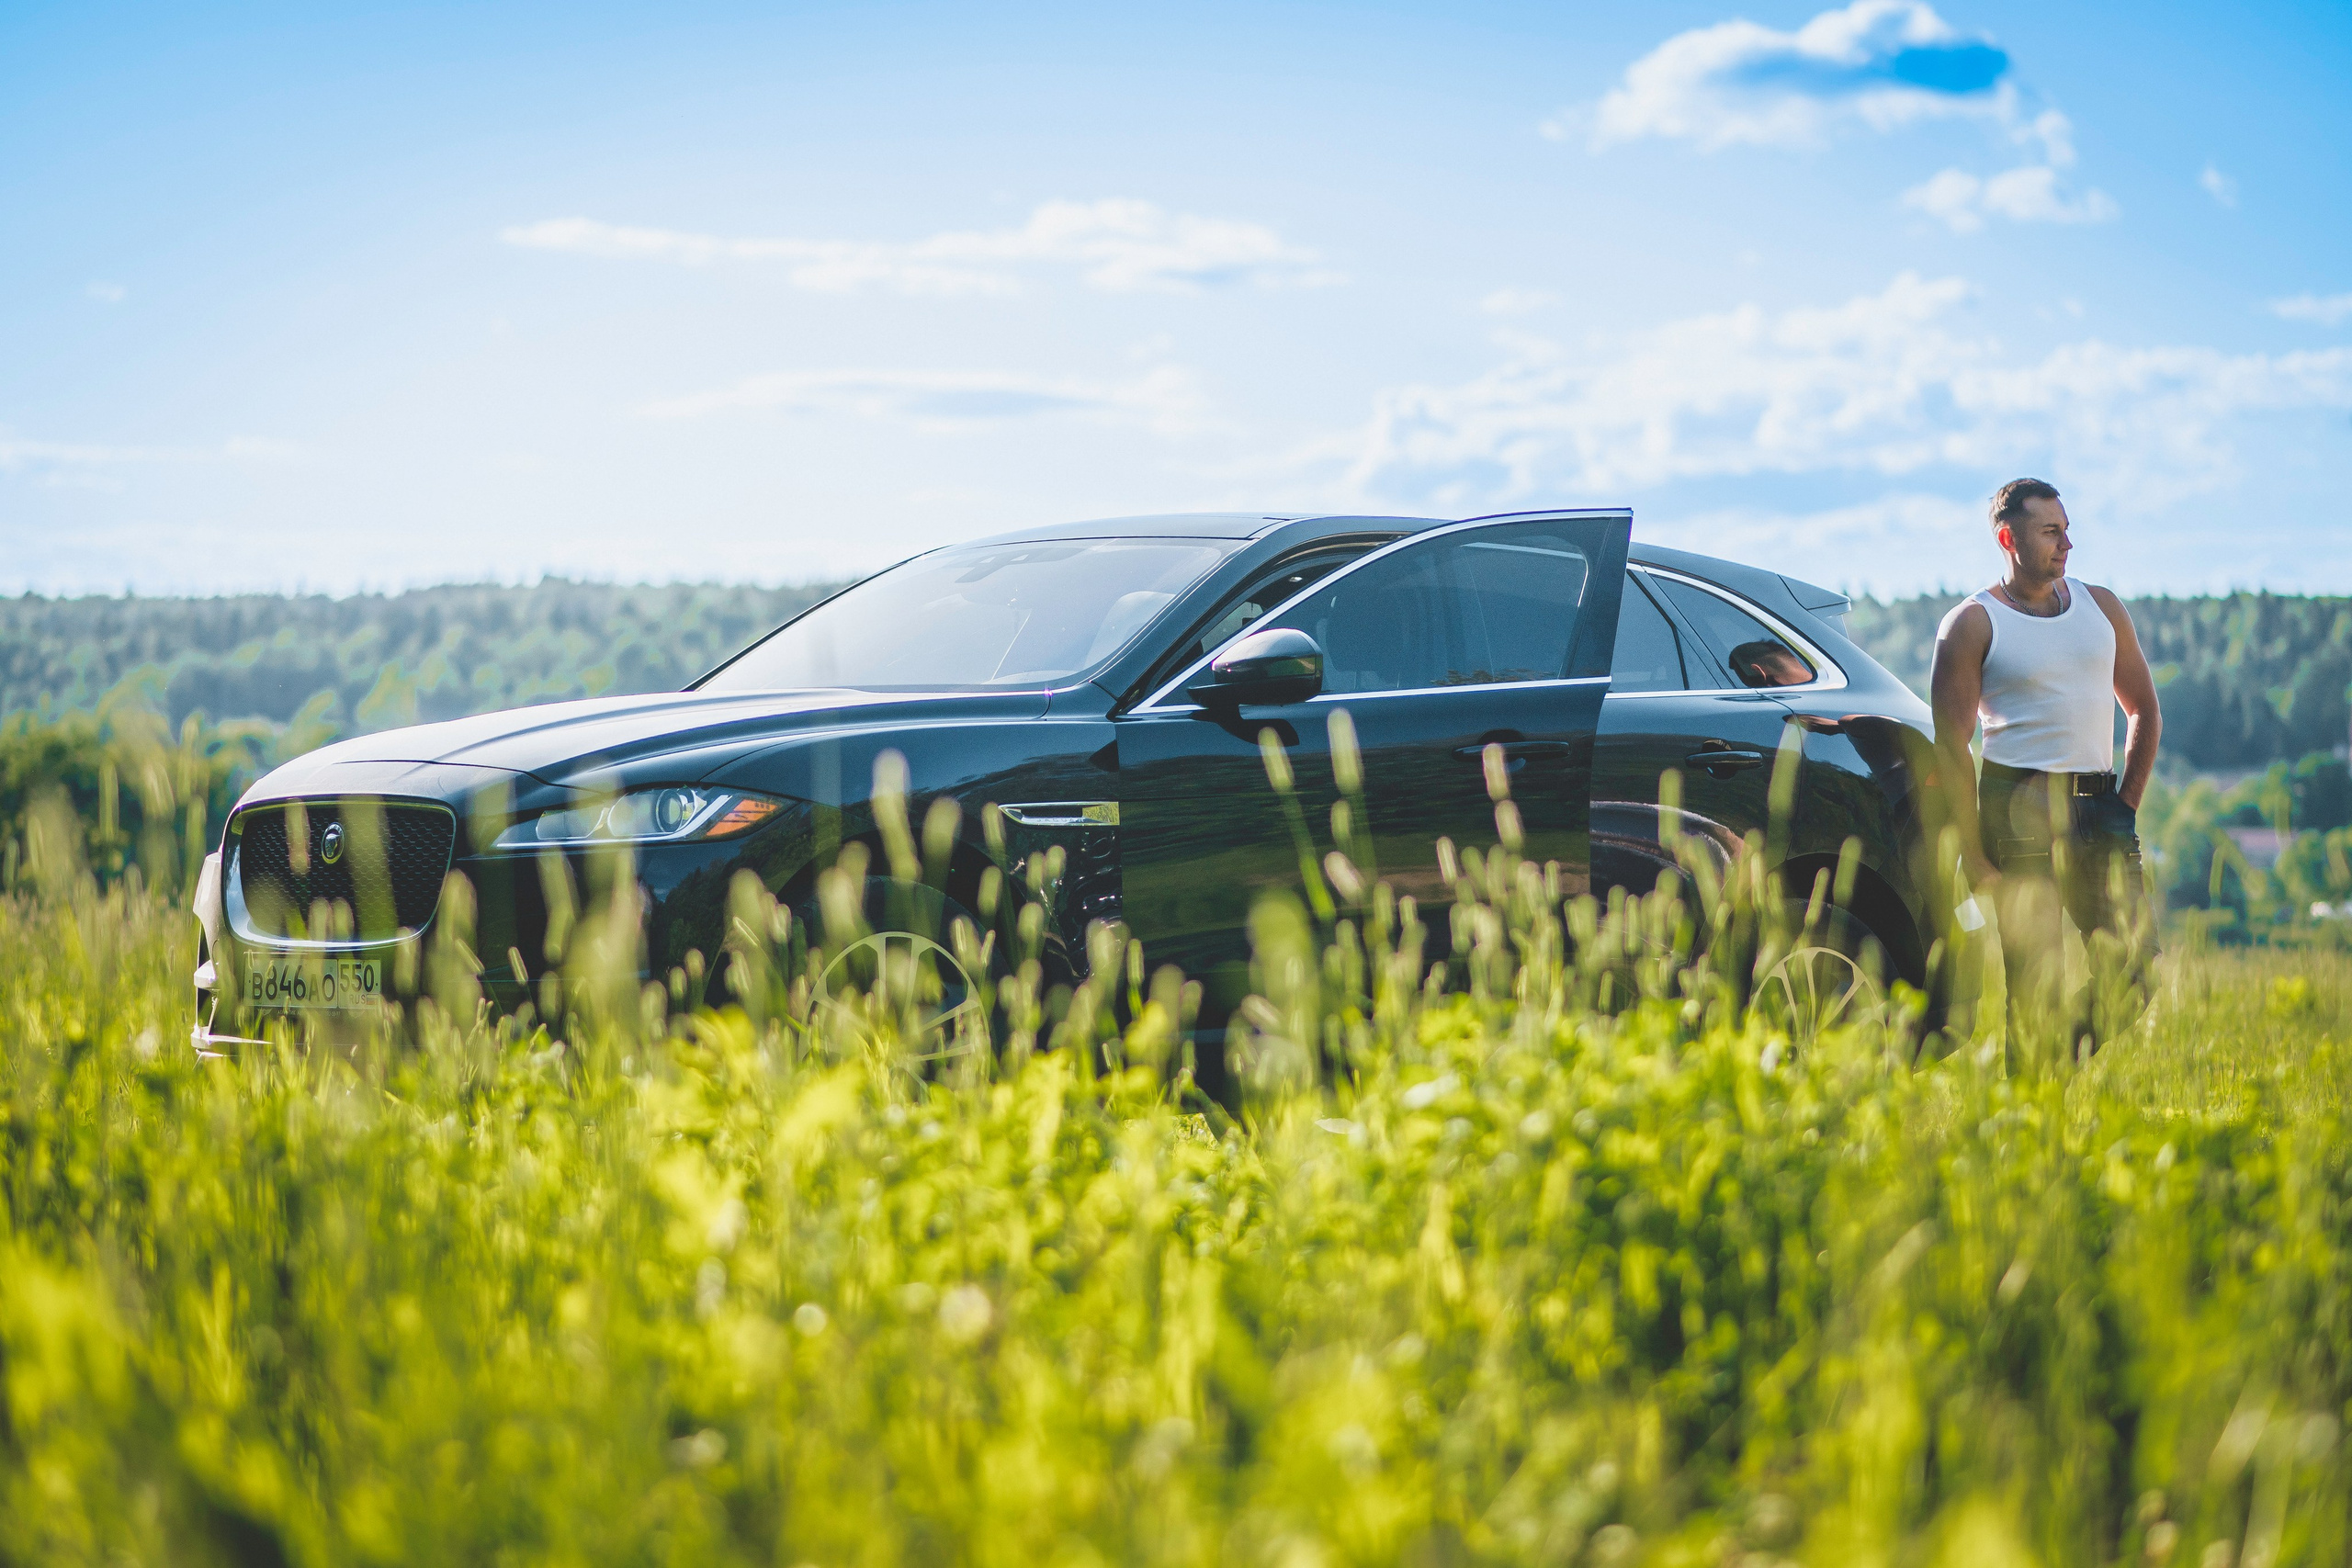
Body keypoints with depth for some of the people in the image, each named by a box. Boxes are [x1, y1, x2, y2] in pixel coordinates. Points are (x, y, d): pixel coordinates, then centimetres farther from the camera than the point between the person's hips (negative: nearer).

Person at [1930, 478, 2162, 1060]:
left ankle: (2082, 1062, 17)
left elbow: (2144, 711, 21)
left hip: (2097, 802, 4)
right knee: (2035, 979, -7)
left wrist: (2126, 804, 10)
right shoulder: (1972, 624, 0)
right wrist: (1972, 852, -10)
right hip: (2018, 803, -4)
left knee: (2131, 961, -5)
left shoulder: (2101, 607, 14)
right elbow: (1951, 744, -4)